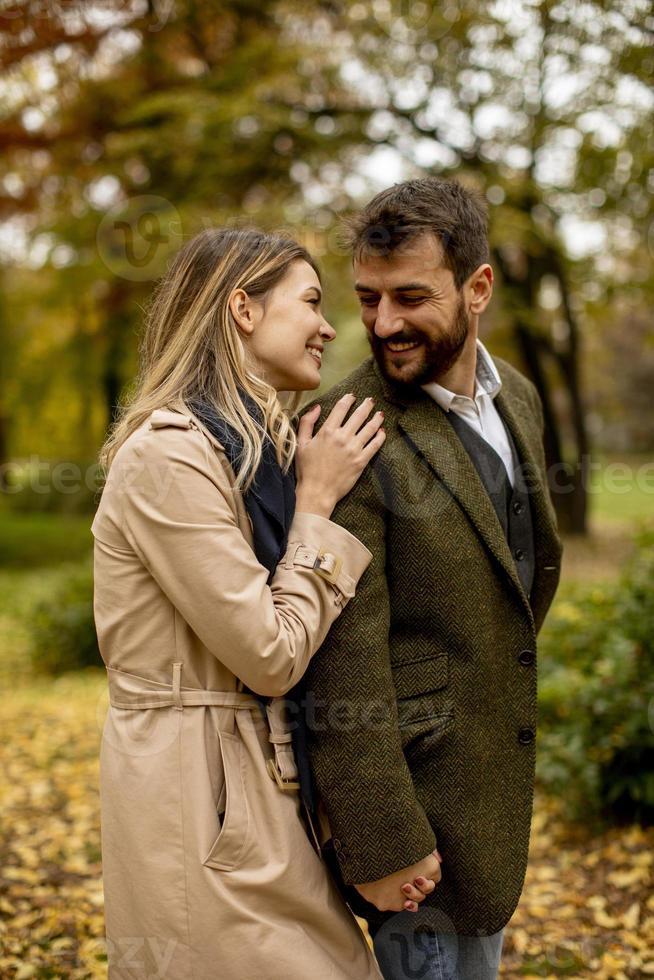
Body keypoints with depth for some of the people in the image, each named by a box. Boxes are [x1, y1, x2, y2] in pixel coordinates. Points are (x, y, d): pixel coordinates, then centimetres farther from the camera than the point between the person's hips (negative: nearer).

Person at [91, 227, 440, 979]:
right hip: (196, 796, -9)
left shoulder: (257, 446, 11)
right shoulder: (169, 454, -18)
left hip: (258, 777, 9)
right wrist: (317, 504, -10)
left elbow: (291, 648, 8)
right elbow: (272, 657, -18)